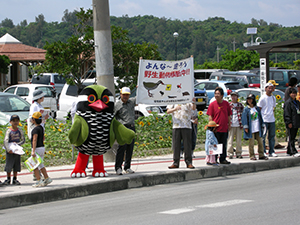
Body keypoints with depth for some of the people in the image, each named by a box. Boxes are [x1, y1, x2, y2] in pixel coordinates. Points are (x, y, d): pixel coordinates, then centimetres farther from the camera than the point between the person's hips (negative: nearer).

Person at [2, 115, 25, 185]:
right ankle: (8, 179, 11)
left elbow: (23, 140, 5)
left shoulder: (20, 131, 2)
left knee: (16, 165, 6)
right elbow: (5, 141, -18)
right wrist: (8, 149, -29)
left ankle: (15, 179, 15)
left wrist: (17, 144, -14)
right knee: (9, 165, -1)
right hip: (10, 151, -3)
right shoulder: (9, 131, -10)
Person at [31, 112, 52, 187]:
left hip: (37, 148, -9)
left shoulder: (36, 129, -18)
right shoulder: (41, 128, 11)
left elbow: (35, 140, -24)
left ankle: (39, 181, -6)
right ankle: (46, 178, 19)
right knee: (40, 165, 18)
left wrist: (33, 151, -29)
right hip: (42, 147, 9)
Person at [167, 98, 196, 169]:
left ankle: (189, 163, 1)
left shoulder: (188, 102, 8)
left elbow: (193, 108, -9)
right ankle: (175, 163, 9)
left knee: (187, 145, -3)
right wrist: (175, 109, -18)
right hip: (176, 126, 1)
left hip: (186, 126, -1)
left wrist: (193, 103, -32)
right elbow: (168, 111, 2)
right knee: (176, 145, 2)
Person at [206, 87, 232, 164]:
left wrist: (229, 124, 10)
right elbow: (210, 116, -3)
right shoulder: (212, 104, -2)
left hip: (224, 128, 3)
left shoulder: (226, 103, 7)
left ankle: (223, 159, 18)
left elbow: (229, 115, 15)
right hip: (216, 129, -3)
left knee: (224, 145, 9)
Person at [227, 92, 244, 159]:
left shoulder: (240, 105, 10)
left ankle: (238, 153, 12)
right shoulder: (228, 105, 5)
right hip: (231, 125, -2)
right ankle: (230, 153, 3)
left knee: (239, 140, 5)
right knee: (230, 140, -3)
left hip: (238, 125, 2)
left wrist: (242, 124, 3)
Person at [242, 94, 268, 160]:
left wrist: (262, 125, 15)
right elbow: (244, 118, -5)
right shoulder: (246, 109, -2)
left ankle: (261, 155, 14)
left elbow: (260, 117, 17)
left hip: (258, 129, 4)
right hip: (251, 129, -4)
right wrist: (245, 127, -11)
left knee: (260, 142, 6)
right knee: (251, 143, -3)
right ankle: (252, 156, 5)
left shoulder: (257, 108, 11)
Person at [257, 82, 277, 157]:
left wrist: (273, 116, 14)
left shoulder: (273, 98, 12)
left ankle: (271, 152, 14)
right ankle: (263, 152, 2)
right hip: (264, 120, -6)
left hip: (272, 120, 6)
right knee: (263, 136, -3)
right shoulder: (263, 98, -5)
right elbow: (259, 109, -4)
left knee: (272, 136, 8)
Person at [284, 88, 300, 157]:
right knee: (291, 138, -7)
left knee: (292, 137, 12)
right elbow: (287, 113, -13)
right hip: (291, 124, -8)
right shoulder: (288, 102, -9)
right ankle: (293, 152, -9)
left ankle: (289, 151, 19)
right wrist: (289, 122, -18)